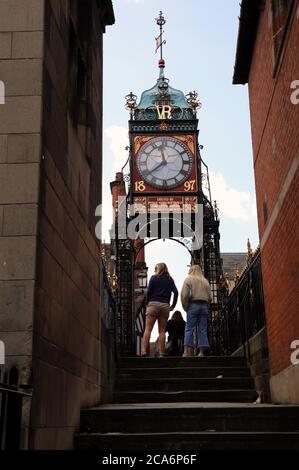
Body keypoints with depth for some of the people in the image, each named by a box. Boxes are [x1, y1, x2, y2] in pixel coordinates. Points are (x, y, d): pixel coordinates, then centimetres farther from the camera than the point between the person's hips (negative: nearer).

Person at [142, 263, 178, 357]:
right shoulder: (170, 279, 13)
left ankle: (144, 351, -16)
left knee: (148, 329, -4)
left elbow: (149, 292, -4)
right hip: (165, 305, 3)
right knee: (162, 331, 4)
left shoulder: (154, 278, 5)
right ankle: (161, 353, -1)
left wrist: (147, 303, 7)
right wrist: (173, 305, 8)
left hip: (153, 303, -3)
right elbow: (176, 292, 3)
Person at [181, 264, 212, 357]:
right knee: (203, 330, 3)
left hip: (193, 305, -3)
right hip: (204, 305, 4)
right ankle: (201, 352, -2)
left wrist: (185, 307, 1)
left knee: (189, 329, -4)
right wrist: (206, 306, 15)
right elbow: (210, 297, 10)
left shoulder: (188, 279, 4)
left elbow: (184, 295, -7)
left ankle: (187, 350, -14)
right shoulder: (205, 281, 16)